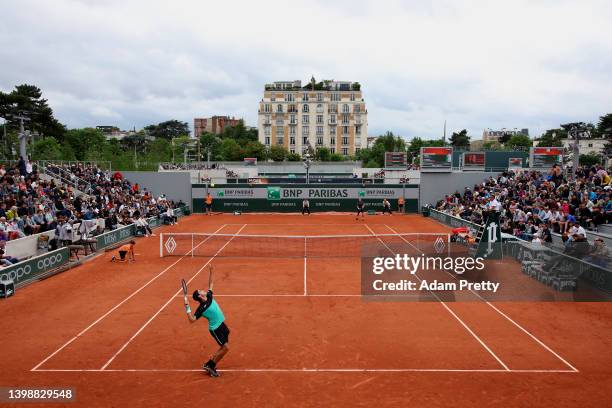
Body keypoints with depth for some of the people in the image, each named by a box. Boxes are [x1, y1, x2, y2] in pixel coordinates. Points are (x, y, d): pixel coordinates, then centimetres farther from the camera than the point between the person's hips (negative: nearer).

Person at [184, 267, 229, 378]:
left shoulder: (209, 297, 1)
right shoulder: (201, 308, -19)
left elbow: (210, 284, 12)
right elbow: (192, 320, -24)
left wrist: (210, 272, 6)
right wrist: (187, 308, -31)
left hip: (221, 324, 8)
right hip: (215, 329, -8)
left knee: (223, 347, 12)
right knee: (225, 348, -8)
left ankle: (210, 363, 24)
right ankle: (210, 365, 6)